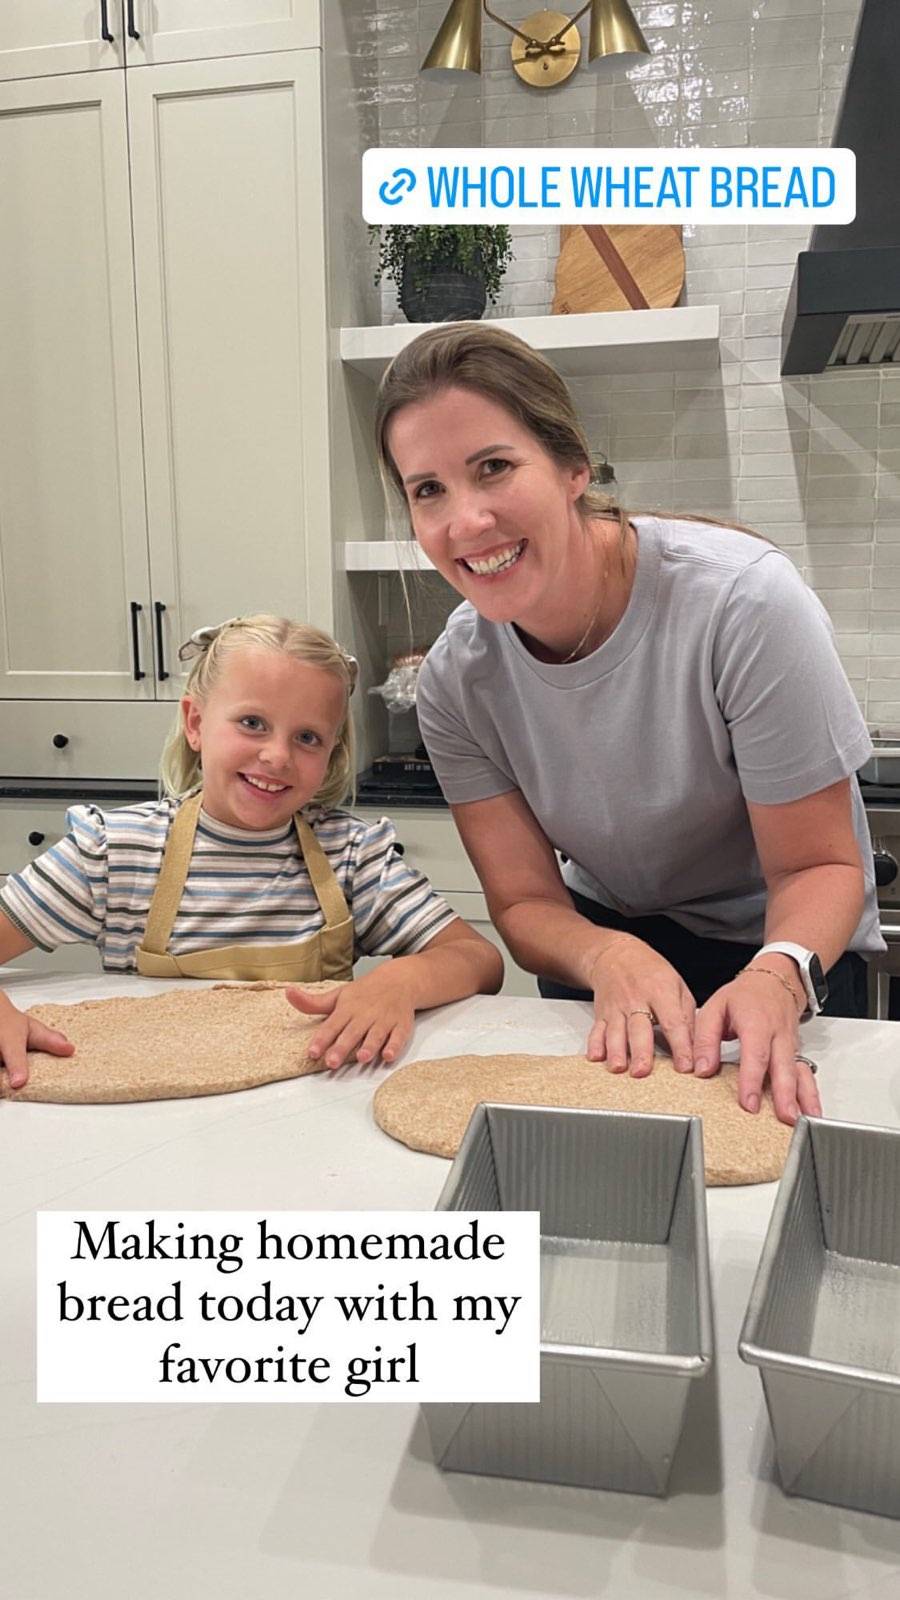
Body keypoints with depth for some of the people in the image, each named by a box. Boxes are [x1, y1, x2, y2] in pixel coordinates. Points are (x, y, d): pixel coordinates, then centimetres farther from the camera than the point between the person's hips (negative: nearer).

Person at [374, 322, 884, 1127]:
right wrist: (608, 958, -30)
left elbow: (819, 865, -16)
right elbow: (526, 901, -8)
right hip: (603, 942, 3)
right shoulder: (455, 679, -12)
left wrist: (776, 976, -36)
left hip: (779, 950, -2)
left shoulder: (743, 600, -25)